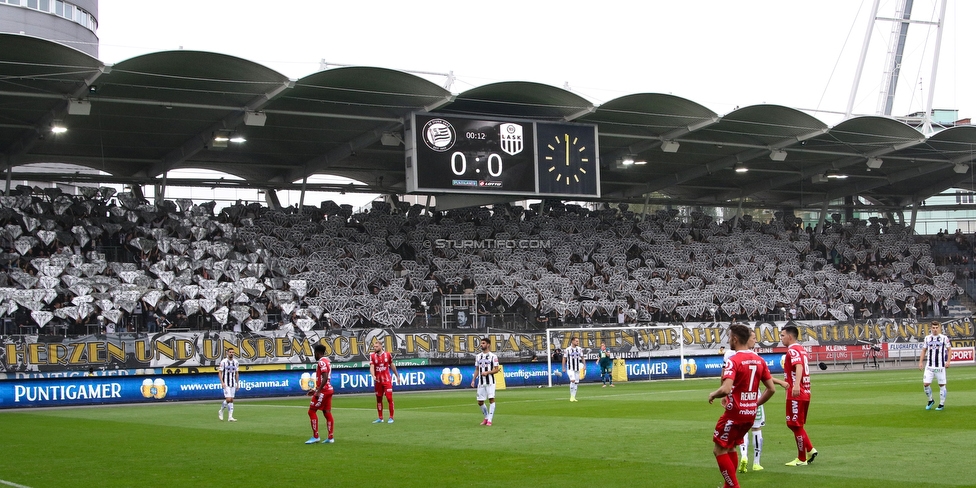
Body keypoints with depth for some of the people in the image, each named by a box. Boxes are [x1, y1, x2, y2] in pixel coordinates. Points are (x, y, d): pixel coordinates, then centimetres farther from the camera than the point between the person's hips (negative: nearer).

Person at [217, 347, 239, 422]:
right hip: (226, 384, -5)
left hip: (233, 384, 5)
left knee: (231, 400, 3)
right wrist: (222, 382, -15)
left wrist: (237, 384, 14)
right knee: (228, 399, -14)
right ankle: (221, 411, 7)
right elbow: (220, 373, -5)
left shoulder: (236, 362, 9)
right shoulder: (223, 362, -6)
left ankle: (230, 417, 5)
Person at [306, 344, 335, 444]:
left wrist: (318, 391, -24)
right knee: (327, 413, 9)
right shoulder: (326, 361, 16)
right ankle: (330, 438, 9)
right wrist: (315, 389, 22)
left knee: (312, 411, -4)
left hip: (323, 390, -10)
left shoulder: (321, 362, -14)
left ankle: (315, 436, -4)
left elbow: (325, 378, -24)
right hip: (328, 390, 10)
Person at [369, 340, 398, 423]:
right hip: (377, 381, 2)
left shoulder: (388, 355, 0)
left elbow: (392, 366, 12)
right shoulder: (372, 356, 0)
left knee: (389, 398, -9)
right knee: (379, 399, 8)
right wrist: (373, 376, -29)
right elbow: (371, 367, -11)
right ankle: (380, 418, 18)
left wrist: (397, 376, 18)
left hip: (387, 380, -2)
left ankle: (391, 417, -2)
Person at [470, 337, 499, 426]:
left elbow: (496, 369, -3)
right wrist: (473, 380, 9)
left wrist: (487, 372, -18)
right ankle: (486, 417, 24)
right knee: (480, 402, 5)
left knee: (491, 399, -13)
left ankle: (489, 420, -9)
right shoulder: (478, 356, 12)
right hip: (481, 382, 5)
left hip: (490, 382, -5)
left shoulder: (493, 356, -3)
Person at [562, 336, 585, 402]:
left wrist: (584, 365, 4)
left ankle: (573, 397, 15)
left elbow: (582, 357, 14)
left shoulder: (579, 349, 4)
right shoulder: (568, 349, -7)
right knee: (572, 380, -21)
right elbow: (564, 358, -1)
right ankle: (571, 396, -11)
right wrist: (563, 368, -3)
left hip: (577, 369, 5)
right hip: (570, 369, -5)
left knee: (576, 383, 6)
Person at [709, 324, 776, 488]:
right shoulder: (759, 360, 6)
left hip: (735, 413, -8)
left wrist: (713, 394, -8)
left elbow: (726, 389, -28)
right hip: (751, 413, 8)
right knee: (730, 447, 23)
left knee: (719, 450, 3)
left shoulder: (733, 360, -17)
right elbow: (771, 389, 8)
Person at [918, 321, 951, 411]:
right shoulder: (927, 338, 8)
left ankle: (942, 404, 14)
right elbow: (924, 351, 15)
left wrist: (948, 361, -8)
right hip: (929, 366, 2)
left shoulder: (944, 338, 0)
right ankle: (930, 400, 18)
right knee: (925, 384, -5)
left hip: (940, 366, -2)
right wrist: (921, 362, 7)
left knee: (942, 385, 2)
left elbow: (949, 350, 4)